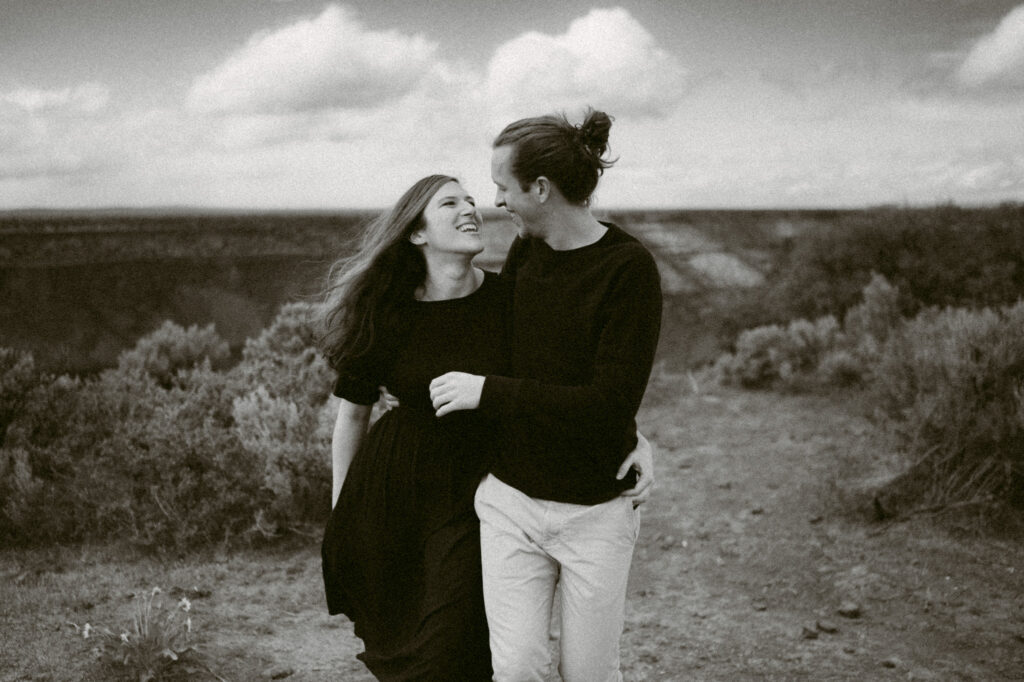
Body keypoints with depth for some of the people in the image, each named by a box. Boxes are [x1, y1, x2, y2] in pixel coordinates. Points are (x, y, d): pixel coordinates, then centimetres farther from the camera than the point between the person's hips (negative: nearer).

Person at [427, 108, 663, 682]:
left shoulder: (629, 269, -17)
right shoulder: (523, 252, 1)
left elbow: (611, 403, -24)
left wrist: (487, 392, -21)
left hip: (595, 510, -4)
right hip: (510, 499, 4)